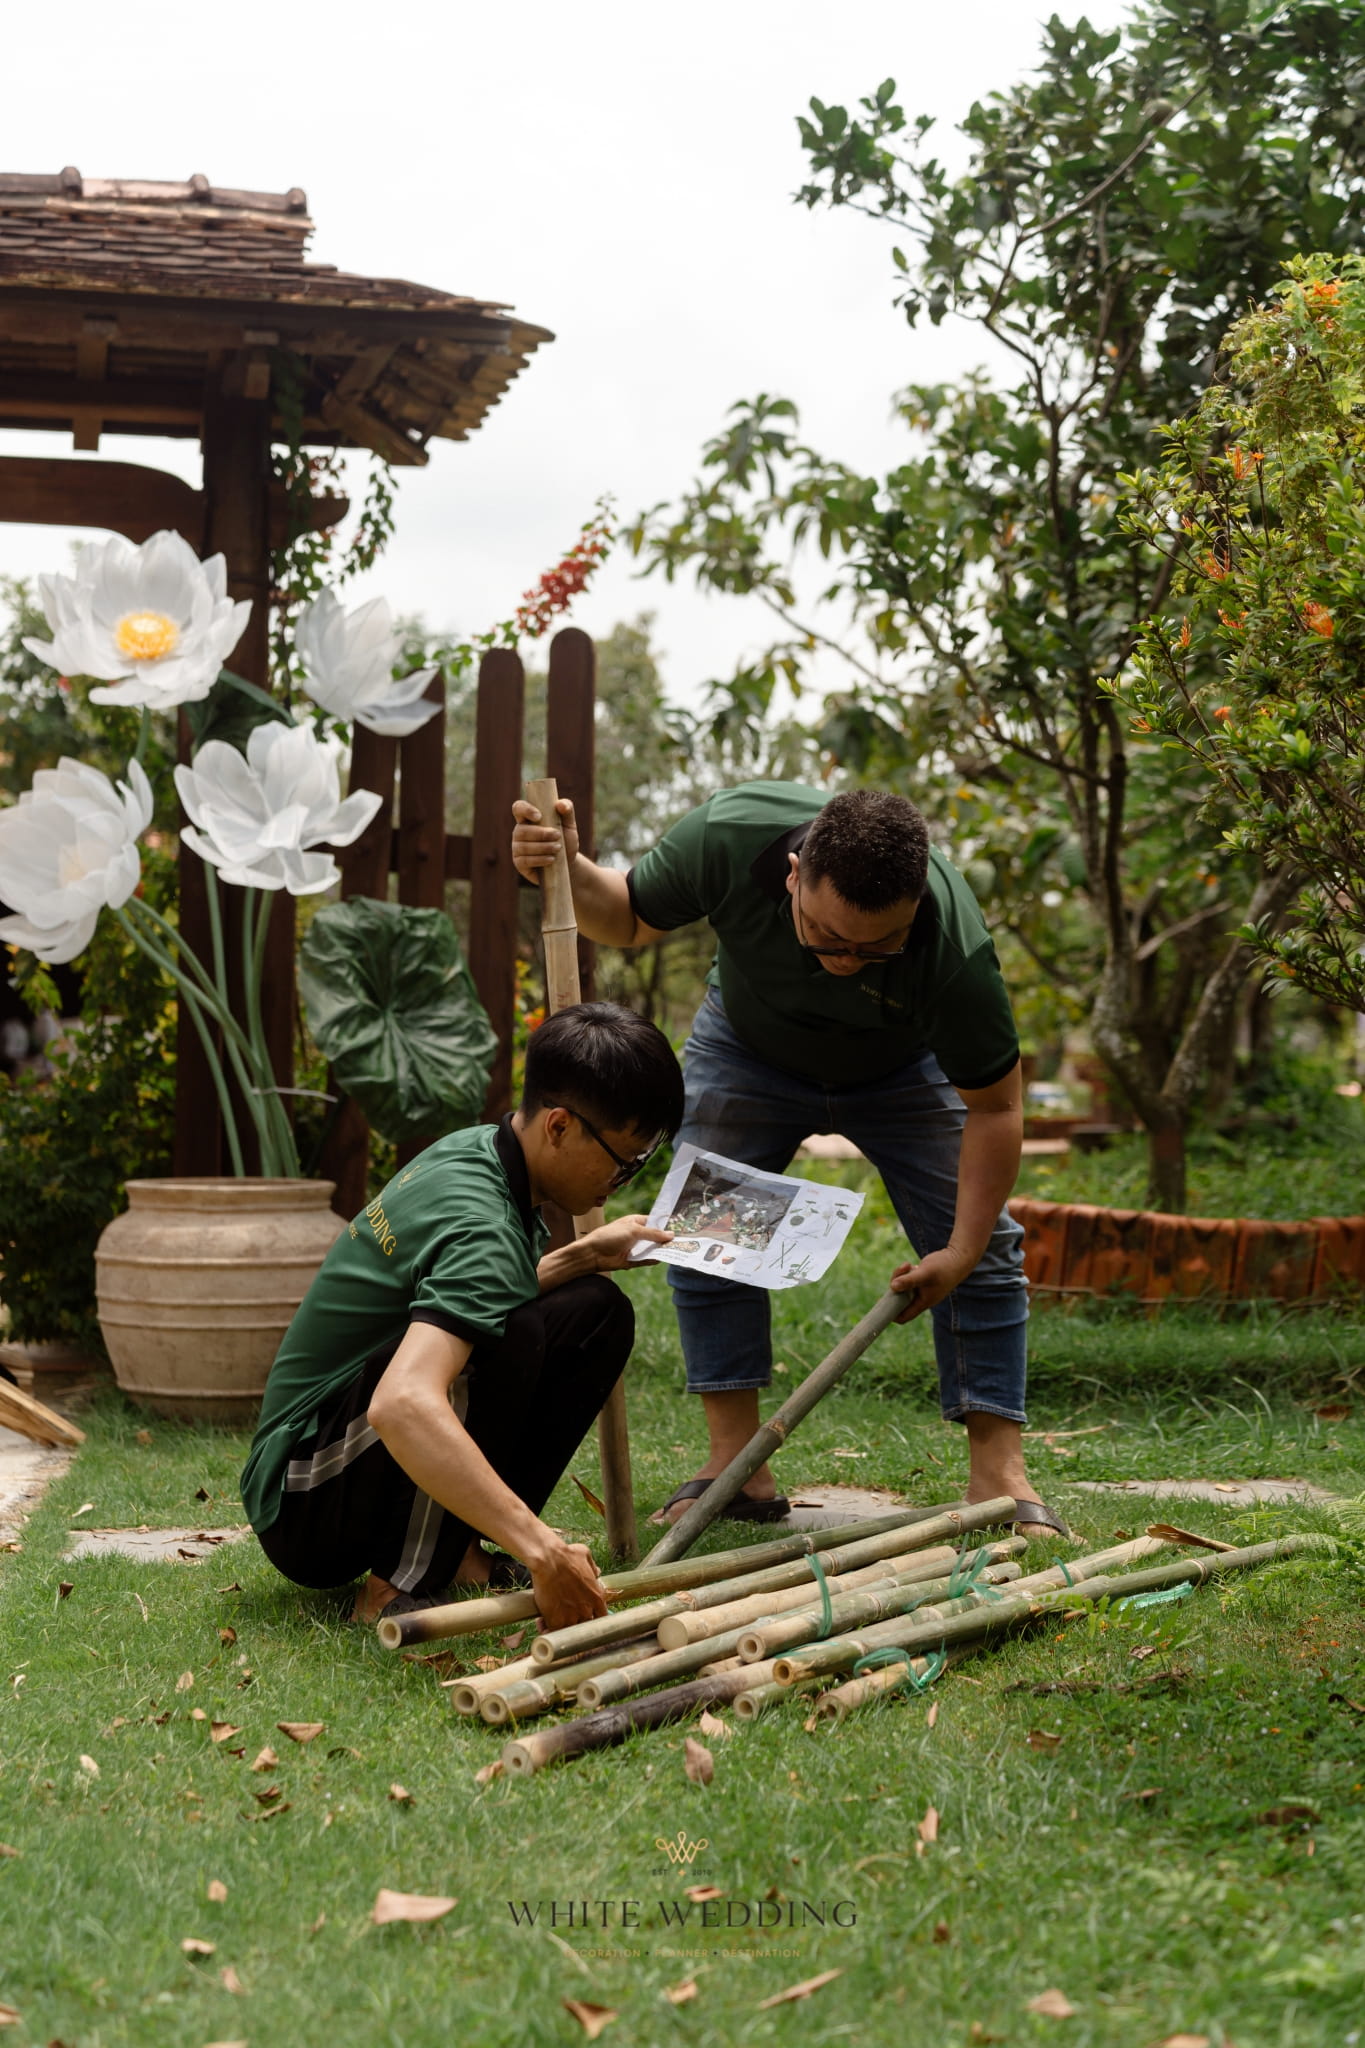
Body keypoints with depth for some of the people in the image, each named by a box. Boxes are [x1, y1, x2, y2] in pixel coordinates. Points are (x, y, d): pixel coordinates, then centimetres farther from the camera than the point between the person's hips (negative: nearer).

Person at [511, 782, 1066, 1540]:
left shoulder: (955, 947, -41)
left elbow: (994, 1105, -27)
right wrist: (570, 872, -38)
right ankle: (738, 1467, -4)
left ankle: (999, 1475, -4)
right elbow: (631, 918, -17)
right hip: (749, 1046, 1)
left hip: (900, 1070, -1)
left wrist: (964, 1250, -27)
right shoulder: (729, 834, -39)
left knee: (983, 1248, -10)